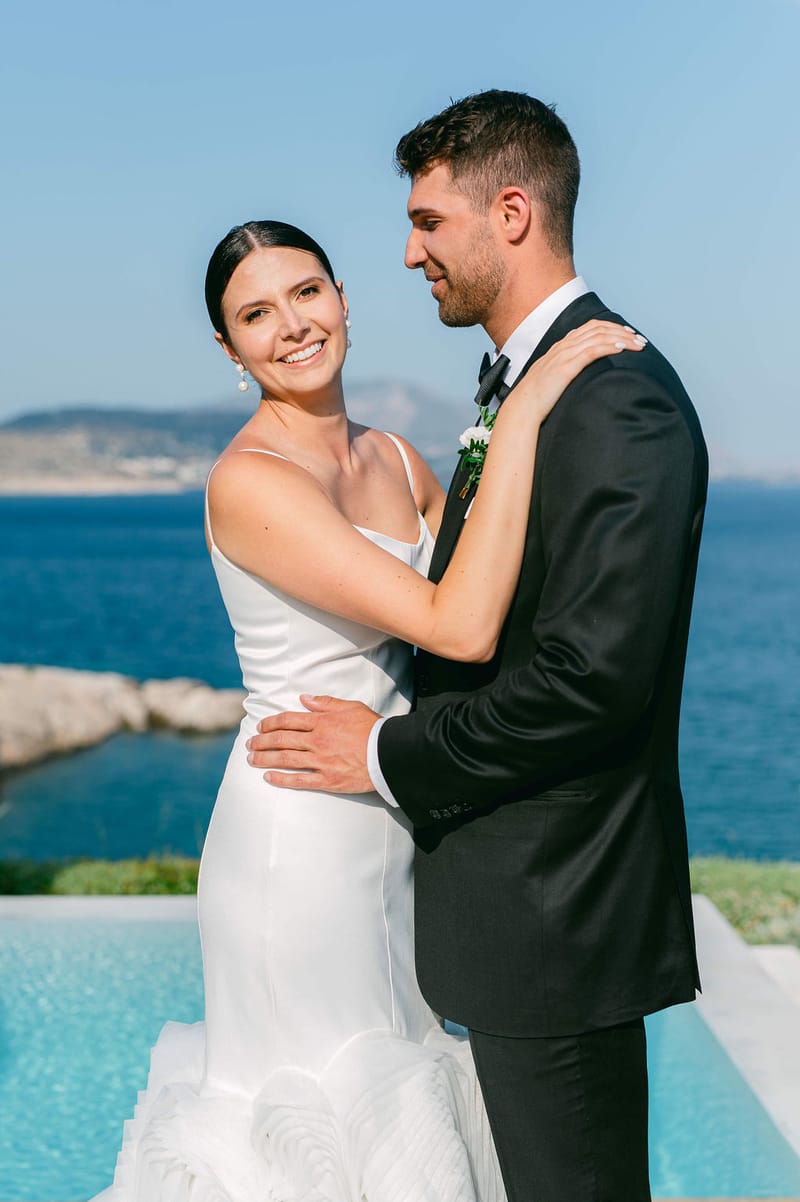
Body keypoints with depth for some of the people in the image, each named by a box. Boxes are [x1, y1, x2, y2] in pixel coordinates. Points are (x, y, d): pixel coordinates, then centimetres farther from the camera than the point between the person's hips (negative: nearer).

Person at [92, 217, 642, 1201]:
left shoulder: (392, 459, 4)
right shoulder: (249, 481, -21)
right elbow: (459, 627, -29)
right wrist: (521, 412, -27)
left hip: (394, 826, 7)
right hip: (299, 837, -7)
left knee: (395, 1097, 21)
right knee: (321, 1115, 10)